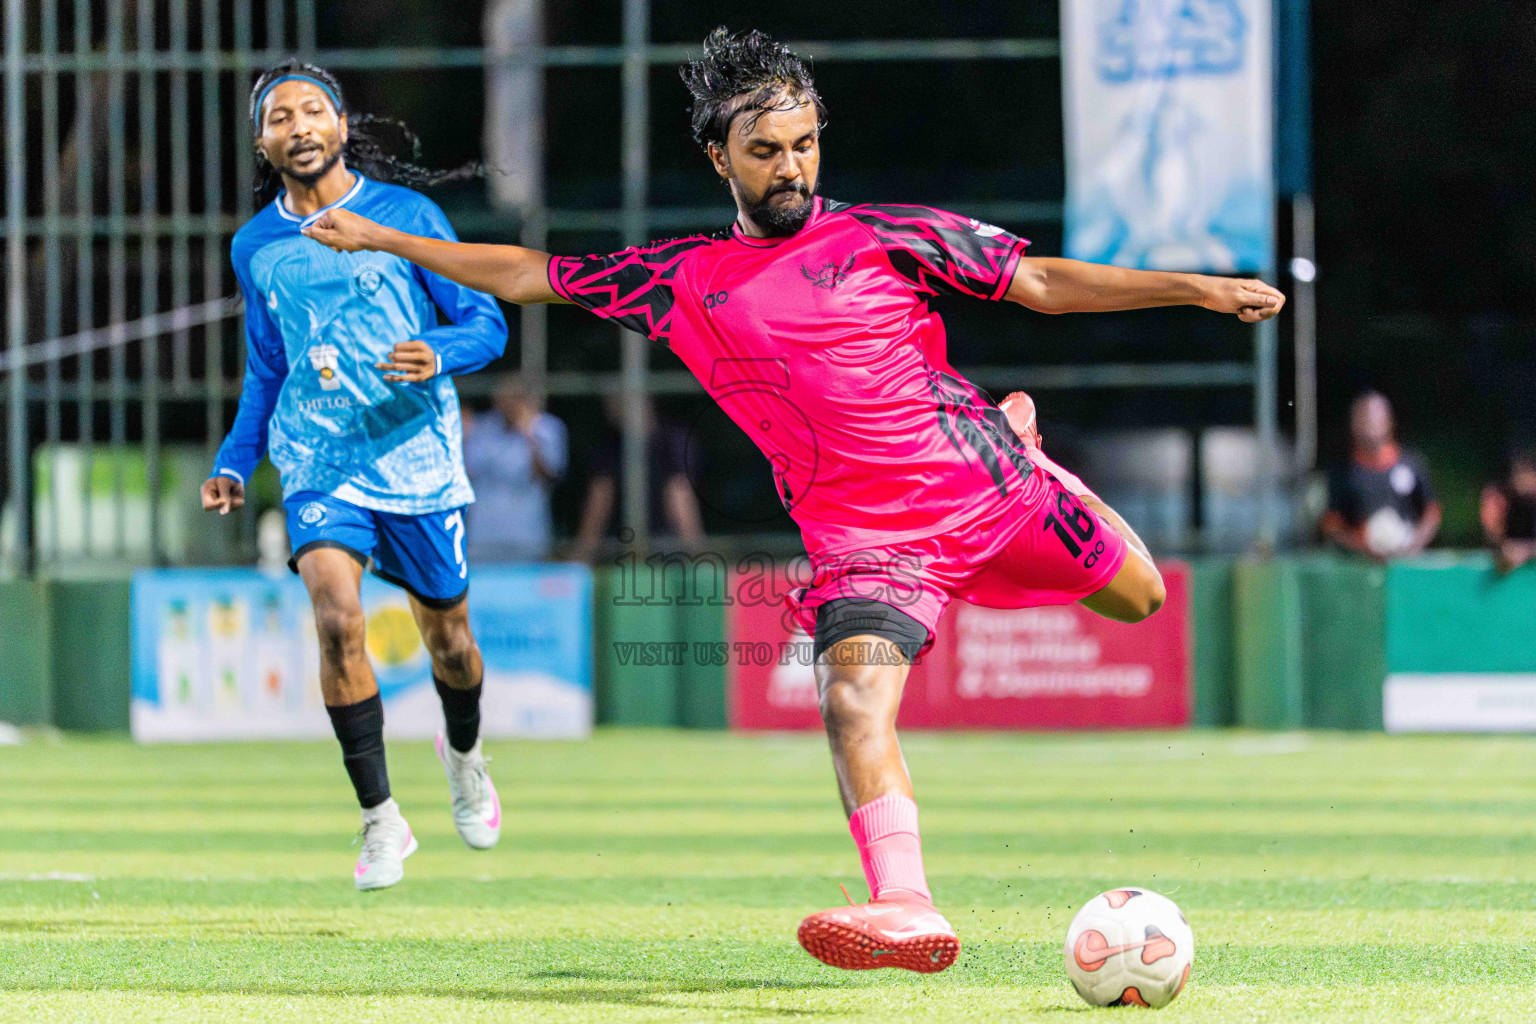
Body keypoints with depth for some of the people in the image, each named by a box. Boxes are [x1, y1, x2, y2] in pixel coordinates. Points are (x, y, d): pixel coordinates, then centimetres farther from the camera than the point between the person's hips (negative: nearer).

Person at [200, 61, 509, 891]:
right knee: (337, 619, -22)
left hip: (418, 460, -1)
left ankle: (464, 753, 46)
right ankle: (380, 820, -13)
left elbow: (486, 322, -1)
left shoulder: (406, 215, -4)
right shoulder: (256, 246, 7)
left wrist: (440, 354, -22)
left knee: (448, 639, 10)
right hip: (319, 470, 1)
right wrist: (234, 462, 11)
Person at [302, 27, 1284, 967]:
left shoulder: (883, 237, 1)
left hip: (983, 481, 1)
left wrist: (1199, 289, -6)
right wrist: (380, 239, 16)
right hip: (865, 536, -1)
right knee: (854, 698, -26)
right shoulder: (682, 280, 6)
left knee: (1138, 596, 13)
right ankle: (906, 909, -35)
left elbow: (1044, 281, 1)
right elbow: (530, 276, 15)